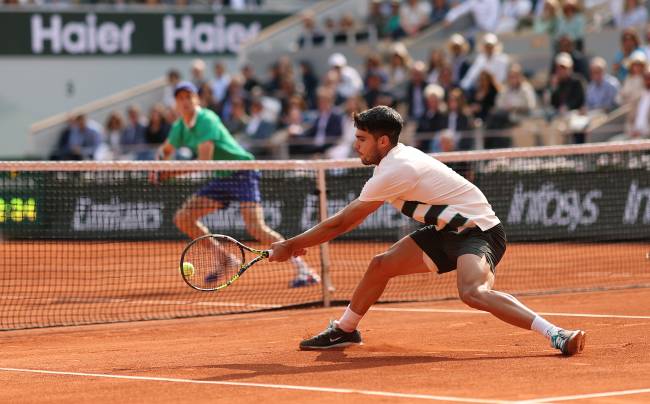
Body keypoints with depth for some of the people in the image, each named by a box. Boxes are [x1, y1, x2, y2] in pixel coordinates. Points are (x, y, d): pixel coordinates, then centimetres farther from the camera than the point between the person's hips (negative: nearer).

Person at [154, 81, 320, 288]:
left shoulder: (207, 120, -19)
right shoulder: (179, 127, 6)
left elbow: (204, 161, -25)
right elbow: (165, 150, 23)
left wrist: (171, 172, -23)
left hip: (242, 172, -9)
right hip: (222, 178, 9)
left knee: (256, 228, -24)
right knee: (183, 218, 2)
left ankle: (302, 269, -20)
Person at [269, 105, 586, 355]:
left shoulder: (394, 171, -22)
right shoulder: (398, 159, 7)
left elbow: (340, 223, -15)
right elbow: (353, 219, 19)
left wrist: (290, 245, -5)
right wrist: (302, 244, 14)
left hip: (477, 230, -10)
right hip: (448, 231, 10)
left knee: (473, 292, -36)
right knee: (380, 265, 11)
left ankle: (556, 335, -39)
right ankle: (344, 330, 32)